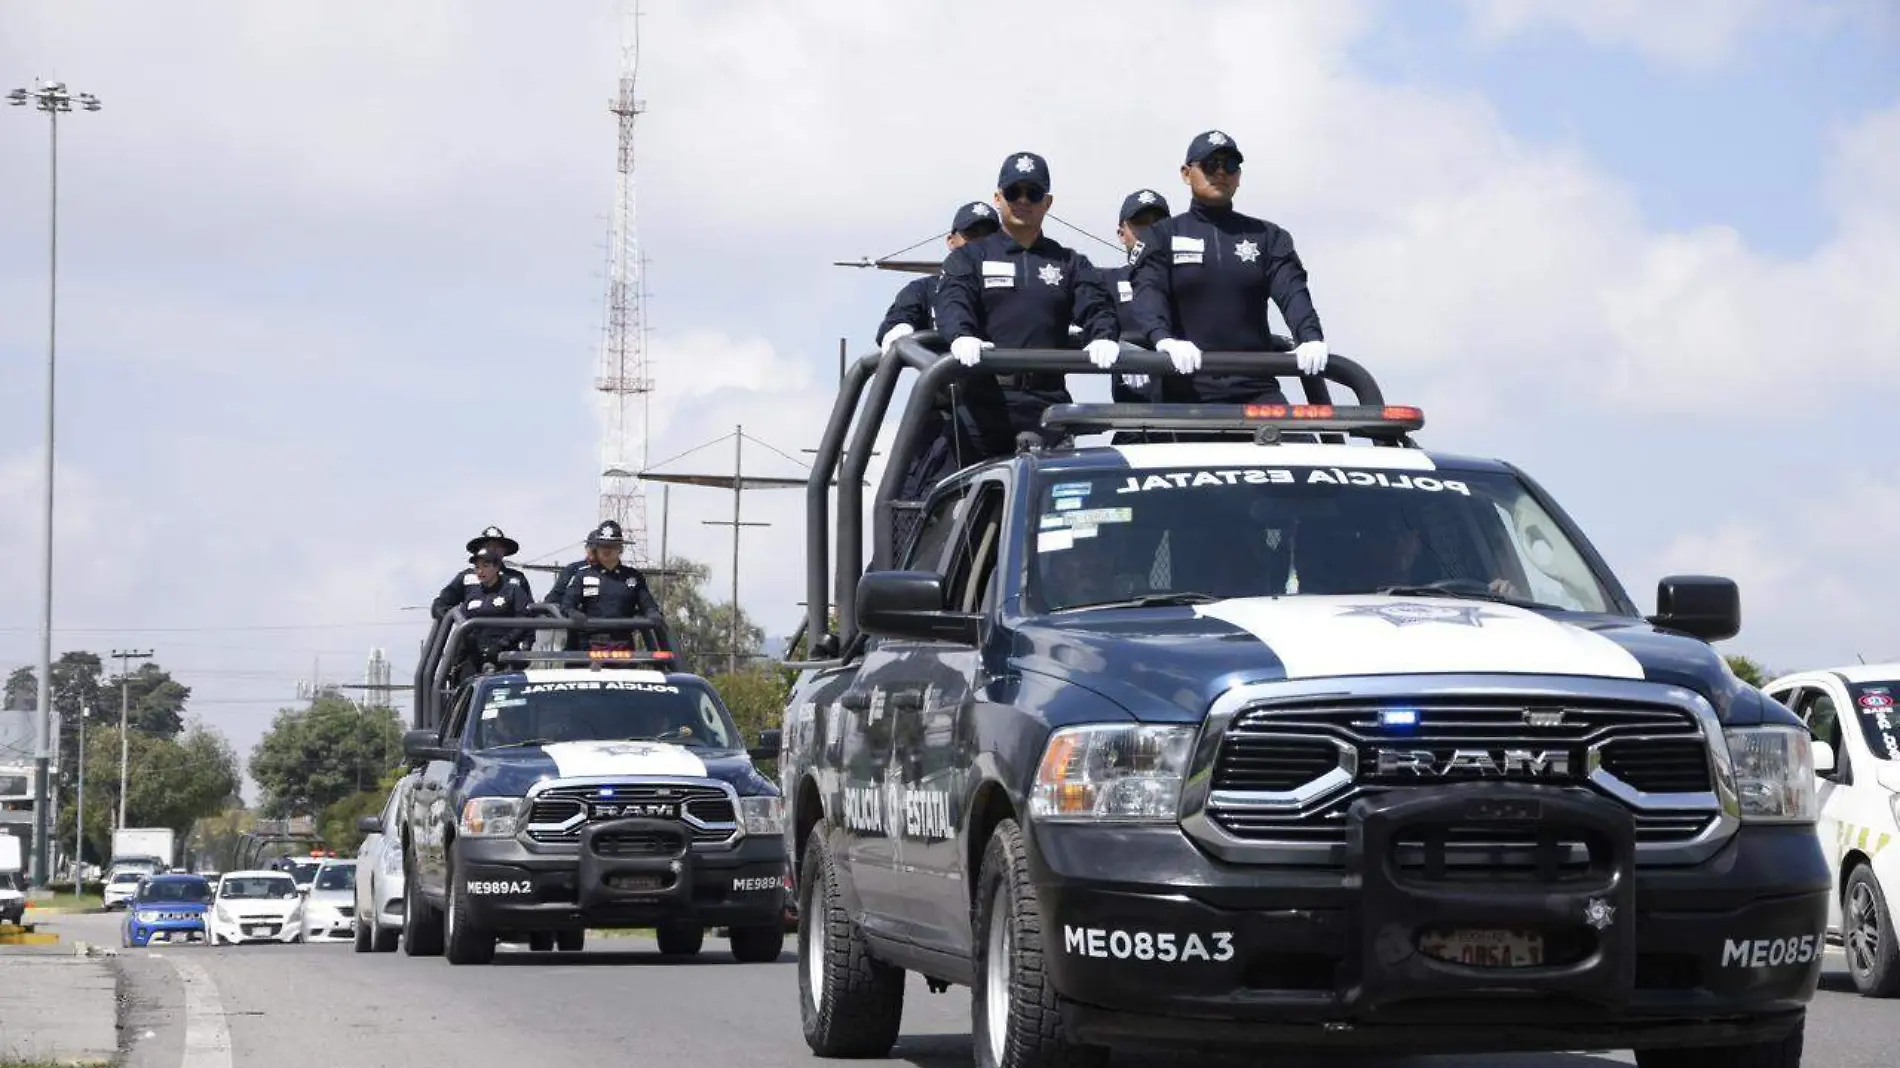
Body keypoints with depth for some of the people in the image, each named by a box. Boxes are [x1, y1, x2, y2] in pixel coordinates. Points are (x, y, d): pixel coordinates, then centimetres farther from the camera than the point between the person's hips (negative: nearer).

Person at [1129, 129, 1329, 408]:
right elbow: (1148, 292, -7)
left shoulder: (1267, 236, 15)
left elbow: (1292, 291, -1)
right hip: (1187, 391, -1)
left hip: (1255, 388, 1)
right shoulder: (1163, 236, 10)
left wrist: (1310, 338, -23)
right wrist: (1163, 339, -30)